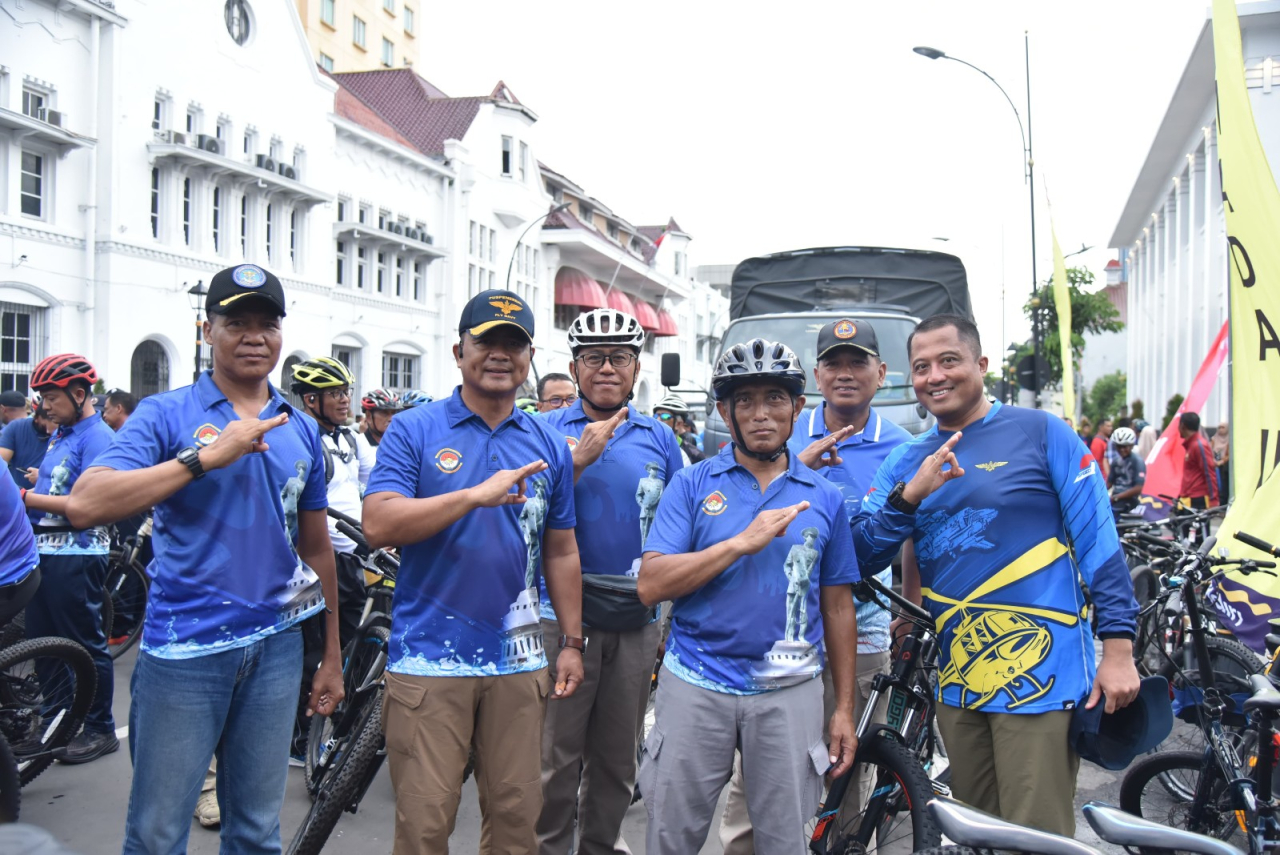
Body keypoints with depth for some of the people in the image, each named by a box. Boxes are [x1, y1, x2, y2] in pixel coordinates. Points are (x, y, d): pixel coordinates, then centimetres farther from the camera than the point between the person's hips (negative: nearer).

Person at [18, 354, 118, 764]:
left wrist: (26, 498, -17)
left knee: (85, 645, 1)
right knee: (42, 642, 17)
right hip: (45, 550, 9)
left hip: (77, 556, -9)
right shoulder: (59, 434, 14)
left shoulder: (98, 438, -14)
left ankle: (100, 729, 13)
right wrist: (33, 482, 0)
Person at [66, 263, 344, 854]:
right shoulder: (166, 416, -4)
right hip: (183, 650, -3)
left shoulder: (301, 429, 9)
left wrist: (333, 655, 14)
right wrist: (206, 455, -22)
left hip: (276, 649, 4)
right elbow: (85, 505, -19)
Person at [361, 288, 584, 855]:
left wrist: (572, 642, 9)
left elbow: (561, 553, 13)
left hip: (518, 658, 4)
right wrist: (476, 495, -20)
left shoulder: (549, 446, 10)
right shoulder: (414, 431, -2)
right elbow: (378, 525, -14)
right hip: (429, 657, -3)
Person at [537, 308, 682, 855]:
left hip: (636, 620, 3)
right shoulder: (546, 431, 2)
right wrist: (581, 458, -19)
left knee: (617, 758, 14)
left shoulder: (658, 438, 10)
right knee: (555, 758, 0)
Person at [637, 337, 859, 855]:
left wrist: (845, 708, 8)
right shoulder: (692, 485, 1)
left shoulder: (824, 497, 6)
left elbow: (837, 608, 10)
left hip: (790, 691, 1)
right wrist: (743, 541, -16)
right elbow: (651, 585, -9)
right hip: (696, 686, -1)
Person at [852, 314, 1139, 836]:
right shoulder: (906, 462, 9)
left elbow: (1099, 540, -6)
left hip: (1039, 674, -5)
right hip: (956, 678, 6)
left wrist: (1119, 649, -11)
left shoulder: (1040, 433, -4)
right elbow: (861, 556, 0)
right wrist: (909, 496, -16)